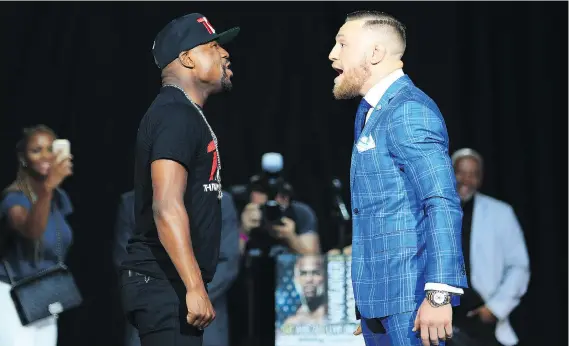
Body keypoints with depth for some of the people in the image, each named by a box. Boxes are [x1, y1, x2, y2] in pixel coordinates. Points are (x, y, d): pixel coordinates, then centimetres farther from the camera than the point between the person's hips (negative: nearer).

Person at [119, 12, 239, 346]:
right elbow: (166, 208, -24)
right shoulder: (176, 115, -13)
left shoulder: (186, 113, 19)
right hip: (167, 284, -10)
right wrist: (195, 287, -28)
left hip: (173, 285, 10)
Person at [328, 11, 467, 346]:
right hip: (377, 293, 9)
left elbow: (443, 204, -21)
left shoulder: (408, 110, -14)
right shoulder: (369, 111, 16)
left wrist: (439, 294, -26)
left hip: (409, 295, -9)